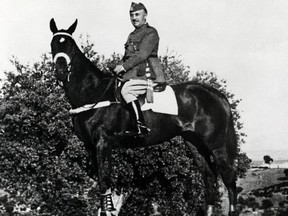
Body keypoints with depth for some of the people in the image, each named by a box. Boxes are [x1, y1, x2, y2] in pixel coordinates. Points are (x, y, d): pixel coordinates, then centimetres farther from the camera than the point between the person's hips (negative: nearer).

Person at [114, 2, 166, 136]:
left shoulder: (151, 33, -3)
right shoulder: (132, 35, 25)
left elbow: (142, 55, -14)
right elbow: (127, 56, 26)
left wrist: (124, 66, -16)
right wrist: (120, 67, 6)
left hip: (146, 75, -9)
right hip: (133, 74, 9)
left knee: (126, 90, -29)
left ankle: (140, 126, -30)